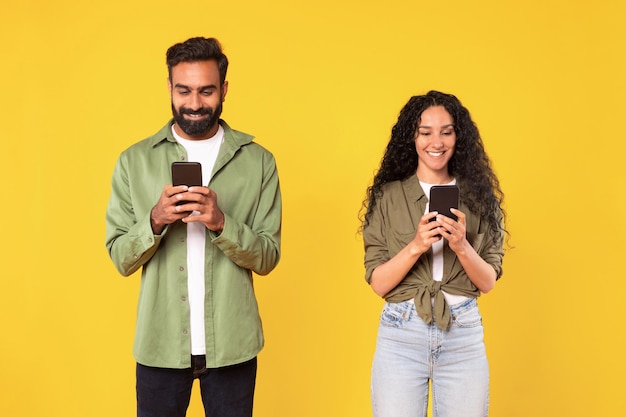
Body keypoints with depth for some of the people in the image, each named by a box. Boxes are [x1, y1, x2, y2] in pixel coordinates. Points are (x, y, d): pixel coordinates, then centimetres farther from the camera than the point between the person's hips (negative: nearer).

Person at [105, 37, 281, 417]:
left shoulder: (258, 161, 0)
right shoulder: (135, 161, 1)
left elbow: (267, 257, -2)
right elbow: (121, 258, 1)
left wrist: (220, 222, -19)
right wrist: (156, 220, -17)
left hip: (232, 343, 0)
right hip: (161, 343, 0)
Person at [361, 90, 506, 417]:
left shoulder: (479, 197, 4)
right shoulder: (389, 196, 0)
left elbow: (488, 282, 2)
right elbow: (378, 283, -3)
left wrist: (462, 246, -16)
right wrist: (416, 246, -19)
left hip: (464, 334, 1)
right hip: (401, 333, -1)